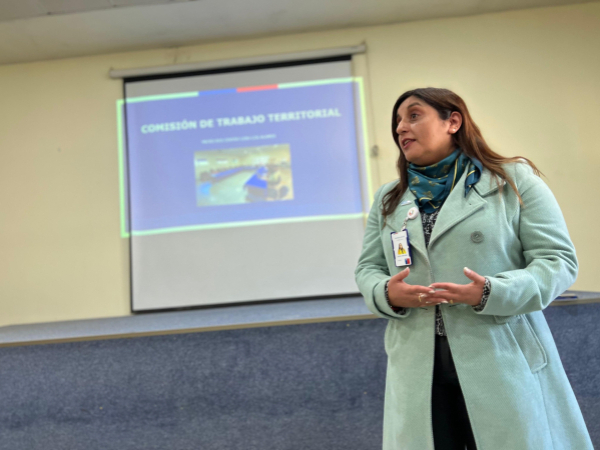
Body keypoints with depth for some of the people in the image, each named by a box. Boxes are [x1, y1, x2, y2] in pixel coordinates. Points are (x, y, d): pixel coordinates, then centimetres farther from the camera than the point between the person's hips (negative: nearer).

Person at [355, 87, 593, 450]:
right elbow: (368, 268, 12)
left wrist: (491, 293, -20)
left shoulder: (514, 180, 0)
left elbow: (558, 259, -5)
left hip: (503, 365, -2)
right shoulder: (387, 199, 12)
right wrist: (387, 294, -11)